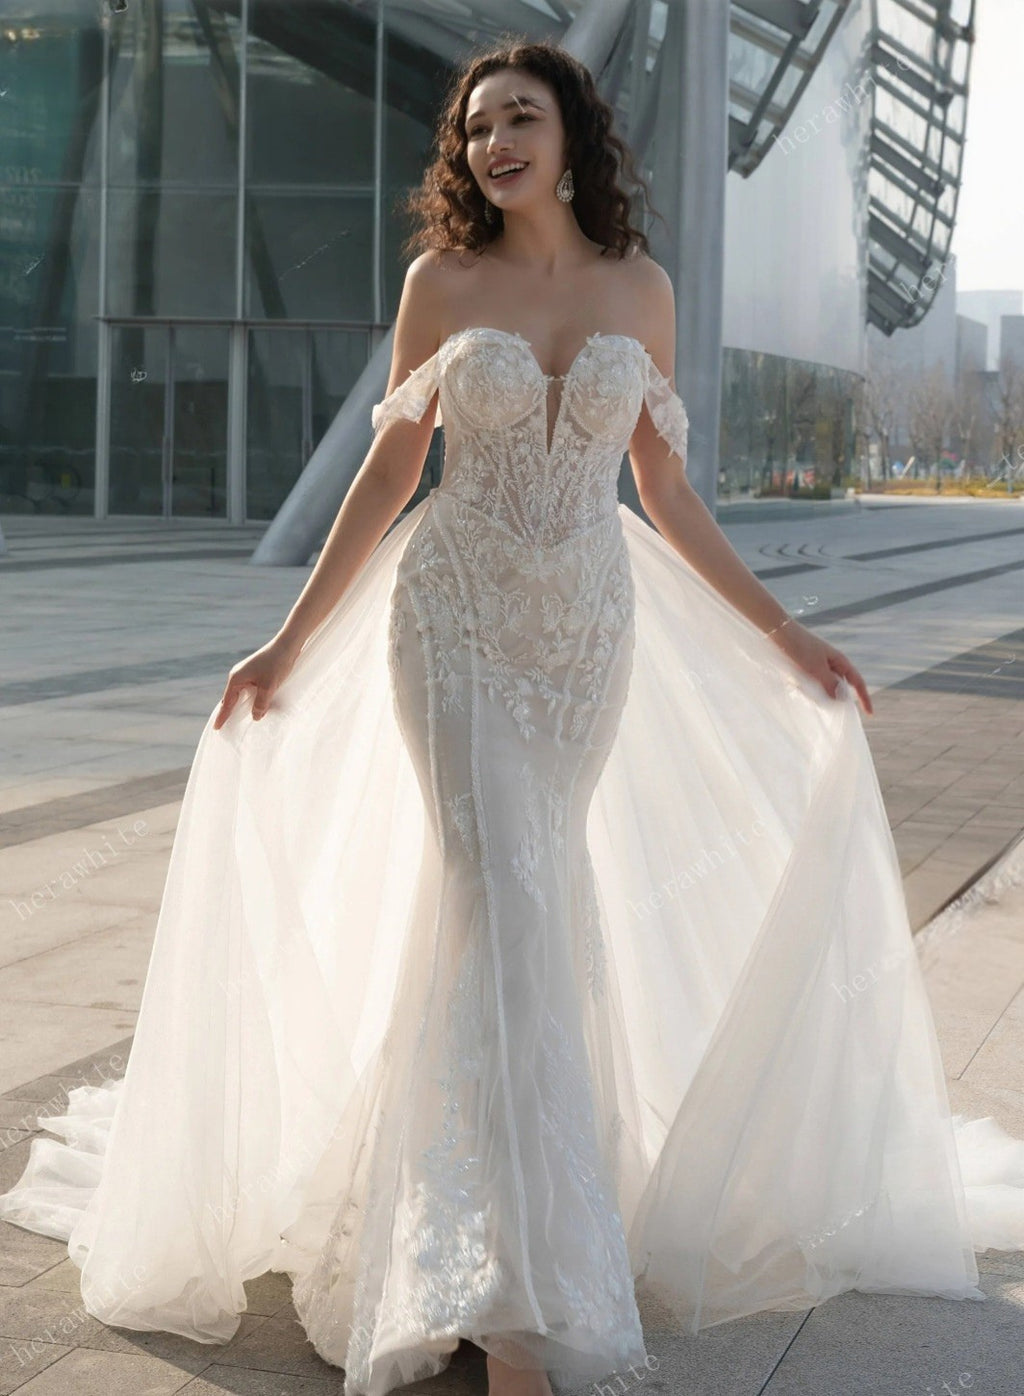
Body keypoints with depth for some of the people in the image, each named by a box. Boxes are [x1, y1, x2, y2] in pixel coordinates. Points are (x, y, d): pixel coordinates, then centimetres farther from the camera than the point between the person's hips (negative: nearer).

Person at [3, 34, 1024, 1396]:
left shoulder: (641, 287, 6)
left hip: (590, 629, 3)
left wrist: (783, 633, 10)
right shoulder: (440, 282, 2)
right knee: (497, 903, -14)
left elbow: (664, 491, 11)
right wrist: (292, 642, 1)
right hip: (454, 617, -2)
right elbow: (389, 473, 5)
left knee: (546, 898, 9)